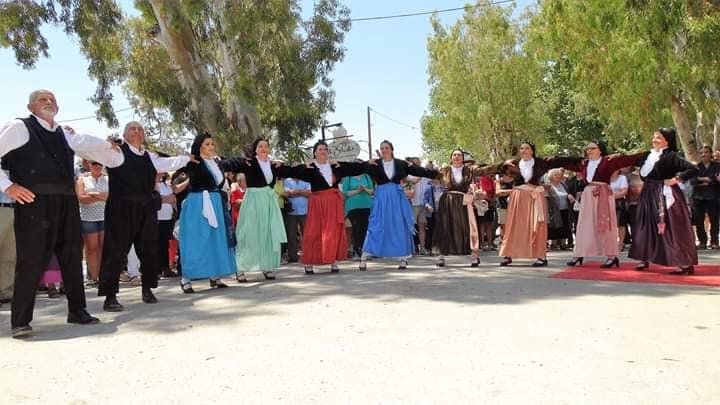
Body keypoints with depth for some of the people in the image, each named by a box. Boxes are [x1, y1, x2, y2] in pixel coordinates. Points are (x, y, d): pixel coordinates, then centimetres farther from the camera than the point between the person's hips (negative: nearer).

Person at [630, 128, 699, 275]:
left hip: (666, 195, -7)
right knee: (647, 226, 11)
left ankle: (686, 264, -1)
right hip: (649, 195, 7)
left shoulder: (671, 156, -9)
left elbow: (693, 169, -15)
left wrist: (677, 179, -13)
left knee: (673, 228, -6)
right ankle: (645, 259, 20)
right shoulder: (648, 155, 10)